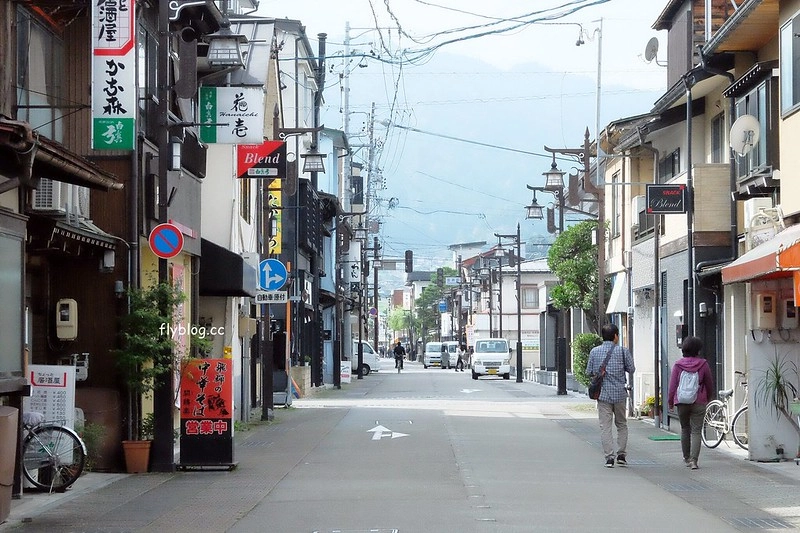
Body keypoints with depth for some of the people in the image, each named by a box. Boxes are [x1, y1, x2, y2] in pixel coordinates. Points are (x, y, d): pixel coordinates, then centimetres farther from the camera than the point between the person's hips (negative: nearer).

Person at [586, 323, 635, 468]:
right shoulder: (622, 351, -4)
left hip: (603, 393, 0)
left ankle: (609, 456, -7)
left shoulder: (594, 351, 0)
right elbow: (631, 369, 3)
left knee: (605, 426, 1)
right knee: (622, 424, 15)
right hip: (619, 393, 0)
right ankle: (621, 454, 11)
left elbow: (589, 372, 5)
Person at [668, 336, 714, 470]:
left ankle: (686, 458, 26)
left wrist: (671, 402, 11)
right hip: (699, 402, -1)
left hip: (682, 402, 1)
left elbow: (672, 385, -2)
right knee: (696, 431, -1)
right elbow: (710, 384, 6)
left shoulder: (678, 365, -4)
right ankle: (693, 460, -14)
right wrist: (707, 397, 25)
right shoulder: (703, 364, -4)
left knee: (685, 429, 18)